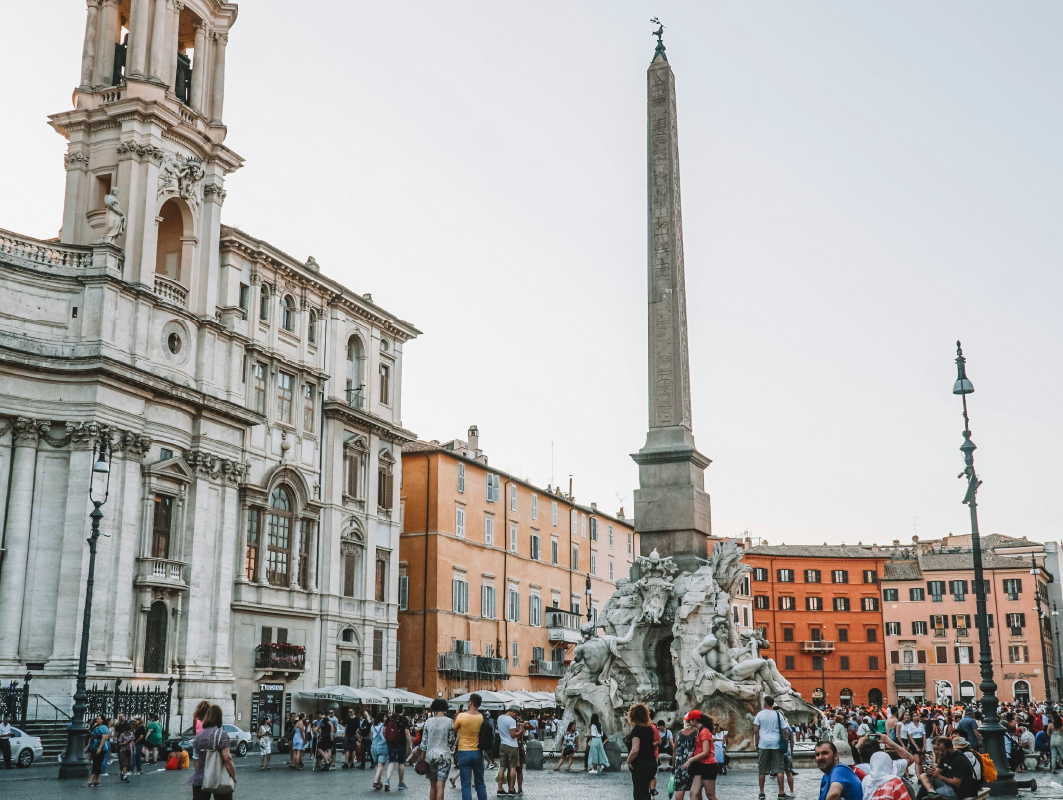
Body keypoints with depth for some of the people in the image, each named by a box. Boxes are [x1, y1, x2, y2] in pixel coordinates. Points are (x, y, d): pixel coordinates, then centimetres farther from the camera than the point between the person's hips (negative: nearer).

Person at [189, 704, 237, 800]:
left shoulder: (198, 736, 6)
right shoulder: (221, 734, -10)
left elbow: (197, 759, 12)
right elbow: (227, 758, -18)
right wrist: (234, 777, -10)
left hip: (199, 780, 4)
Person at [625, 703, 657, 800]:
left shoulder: (636, 729, -16)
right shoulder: (649, 728, 8)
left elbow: (635, 749, -25)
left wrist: (629, 761, -11)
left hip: (640, 765, -8)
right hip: (651, 762, 8)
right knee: (644, 792, 18)